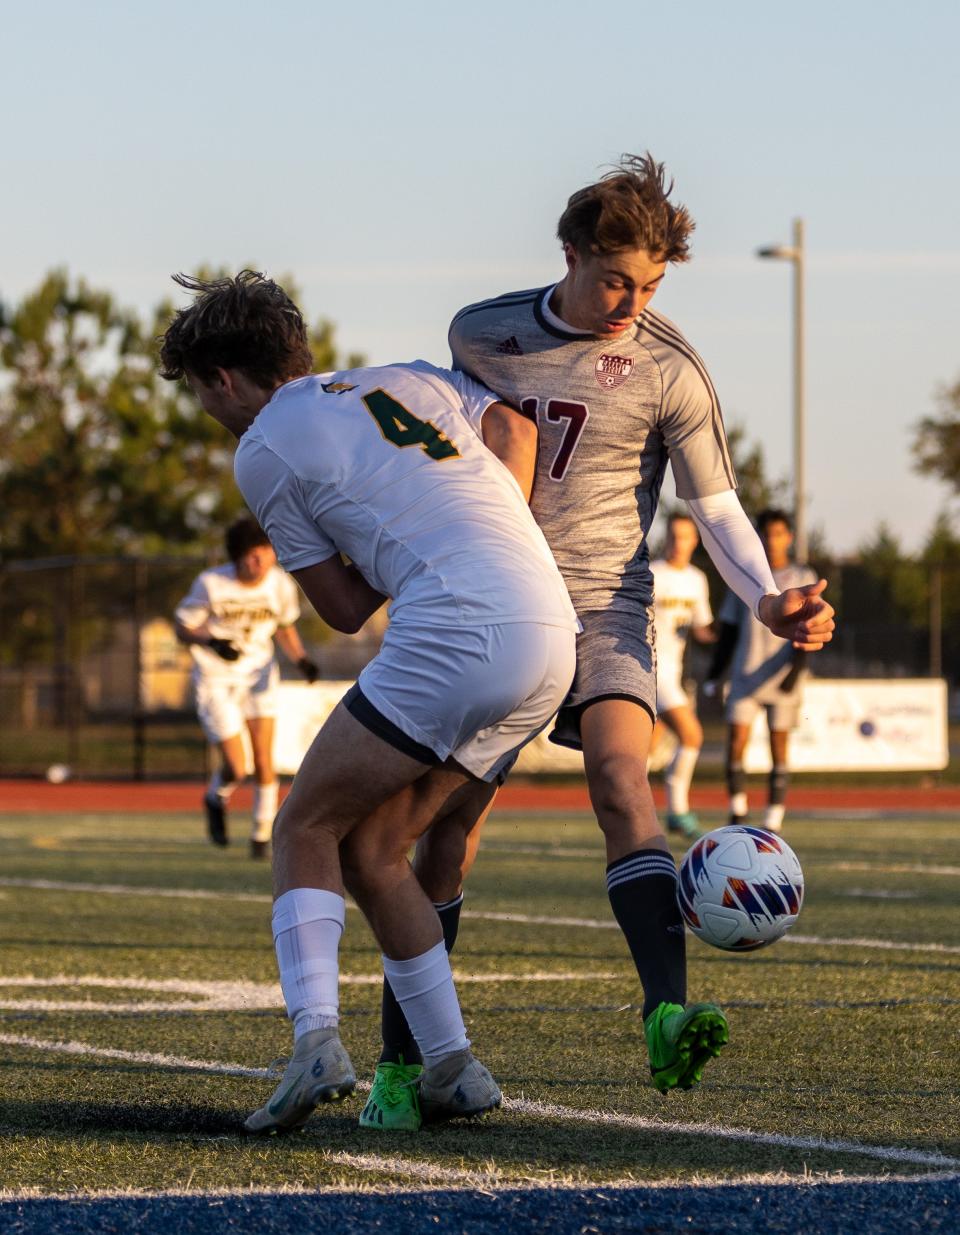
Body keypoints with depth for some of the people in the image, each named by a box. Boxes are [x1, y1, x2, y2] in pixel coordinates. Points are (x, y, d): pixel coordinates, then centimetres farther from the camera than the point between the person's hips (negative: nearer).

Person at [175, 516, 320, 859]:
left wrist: (301, 660, -9)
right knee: (236, 768, -9)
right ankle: (217, 800, 28)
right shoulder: (211, 584, -21)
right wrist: (212, 642, -30)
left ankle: (262, 835, 14)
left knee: (264, 762, -6)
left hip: (258, 675, 3)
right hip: (216, 680, -3)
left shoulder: (280, 584, -10)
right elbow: (182, 627, -10)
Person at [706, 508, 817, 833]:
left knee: (779, 749, -1)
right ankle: (737, 815, 9)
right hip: (745, 676, 2)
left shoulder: (802, 577, 4)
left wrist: (796, 669, -16)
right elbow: (729, 629, 15)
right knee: (735, 745, -7)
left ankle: (772, 826, 3)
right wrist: (714, 674, 10)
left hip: (783, 681, -2)